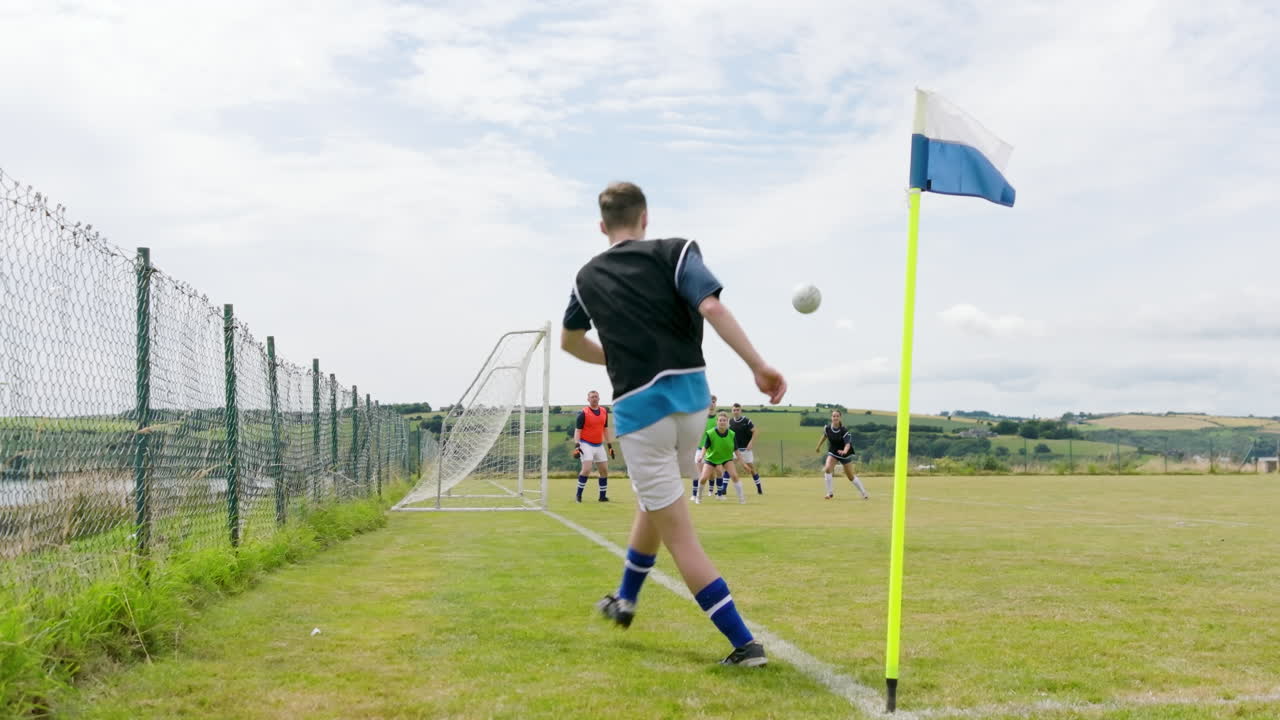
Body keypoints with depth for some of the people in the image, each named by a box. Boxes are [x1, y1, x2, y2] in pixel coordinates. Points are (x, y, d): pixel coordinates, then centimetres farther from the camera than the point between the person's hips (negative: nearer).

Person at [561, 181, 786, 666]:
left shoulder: (588, 277, 11)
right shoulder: (674, 252, 2)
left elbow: (570, 342, 28)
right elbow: (712, 307, -16)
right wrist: (759, 368, -16)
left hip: (638, 407, -2)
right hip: (690, 395, 2)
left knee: (679, 535, 2)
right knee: (655, 501, 27)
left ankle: (745, 643, -2)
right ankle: (625, 600, 43)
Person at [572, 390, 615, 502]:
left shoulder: (604, 411, 8)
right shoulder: (583, 413, -8)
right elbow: (577, 430, -10)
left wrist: (610, 445, 14)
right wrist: (576, 445, -20)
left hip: (599, 445, 6)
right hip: (586, 445, -6)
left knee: (604, 471, 6)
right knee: (587, 469, -19)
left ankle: (603, 496, 17)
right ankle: (579, 494, -6)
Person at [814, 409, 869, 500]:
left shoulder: (844, 431, -25)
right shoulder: (827, 427, -14)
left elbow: (848, 443, -33)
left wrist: (845, 451, -54)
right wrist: (819, 446, 18)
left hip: (844, 454, -3)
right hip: (832, 453, 3)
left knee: (851, 476, 6)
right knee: (827, 469, -24)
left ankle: (864, 493, 27)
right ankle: (830, 493, -10)